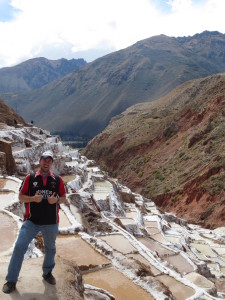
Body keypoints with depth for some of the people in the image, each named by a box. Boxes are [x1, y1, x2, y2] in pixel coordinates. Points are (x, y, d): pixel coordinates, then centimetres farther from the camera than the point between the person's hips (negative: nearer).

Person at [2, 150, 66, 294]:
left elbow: (64, 198, 5)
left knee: (50, 249, 19)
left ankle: (47, 272, 43)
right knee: (19, 247, -4)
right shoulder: (30, 178, -3)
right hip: (31, 221, -1)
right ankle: (11, 280, 13)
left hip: (51, 222, 2)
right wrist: (32, 198, -20)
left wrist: (56, 199, -16)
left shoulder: (58, 180, -2)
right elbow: (21, 197, -1)